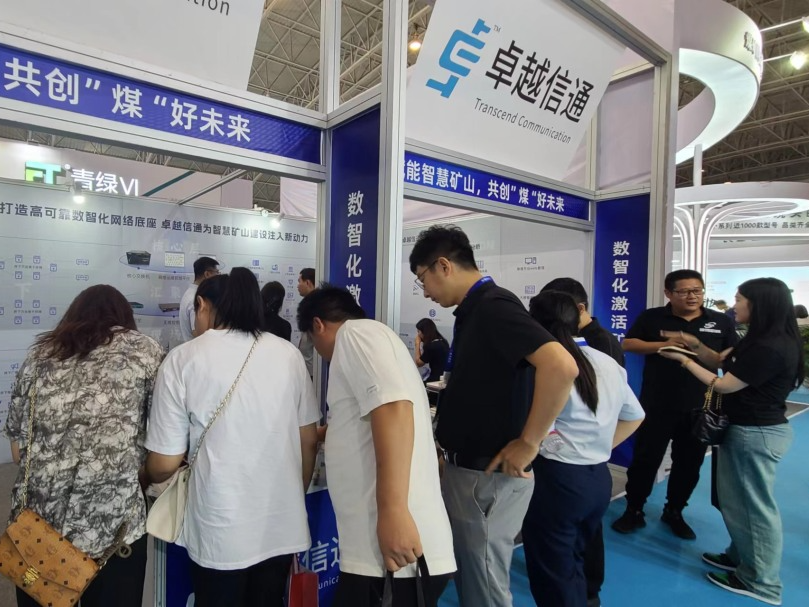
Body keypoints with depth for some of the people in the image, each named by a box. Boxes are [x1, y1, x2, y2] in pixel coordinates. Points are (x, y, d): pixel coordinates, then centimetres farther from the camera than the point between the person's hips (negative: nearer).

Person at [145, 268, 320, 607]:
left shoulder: (183, 360, -10)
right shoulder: (288, 354, -2)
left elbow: (164, 465, -7)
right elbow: (309, 441, 4)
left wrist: (145, 477, 17)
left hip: (222, 532, -2)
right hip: (282, 525, 3)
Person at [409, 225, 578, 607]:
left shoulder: (493, 306, -20)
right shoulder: (473, 311, 10)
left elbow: (561, 366, -32)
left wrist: (528, 443, -24)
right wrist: (448, 441, 16)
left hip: (489, 473, -9)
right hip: (466, 468, 9)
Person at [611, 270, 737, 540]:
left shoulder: (721, 322, 3)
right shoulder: (652, 317, -1)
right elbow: (628, 344, -4)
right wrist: (663, 345, -17)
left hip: (699, 407, 2)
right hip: (656, 405, -2)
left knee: (689, 463, 13)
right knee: (645, 459, 5)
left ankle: (674, 512, 33)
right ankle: (633, 510, 20)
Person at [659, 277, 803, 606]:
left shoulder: (769, 348, -26)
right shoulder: (761, 339, 7)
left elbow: (724, 385, -19)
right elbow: (721, 360, 13)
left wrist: (684, 360, -11)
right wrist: (695, 344, -2)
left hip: (757, 434, -10)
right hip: (748, 430, 10)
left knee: (755, 505, 5)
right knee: (737, 500, 22)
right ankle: (741, 557, 39)